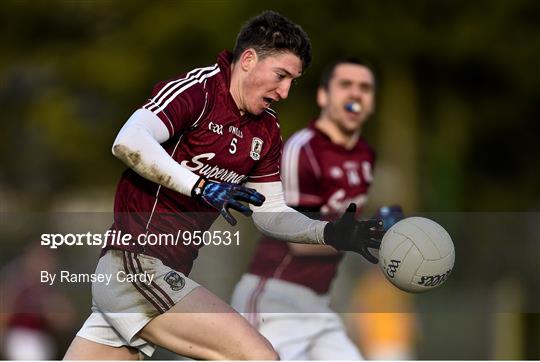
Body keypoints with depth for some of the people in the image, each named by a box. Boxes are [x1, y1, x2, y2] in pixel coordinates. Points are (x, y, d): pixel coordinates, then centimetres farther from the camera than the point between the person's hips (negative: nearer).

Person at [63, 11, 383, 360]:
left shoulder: (267, 130, 15)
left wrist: (330, 234, 5)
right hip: (137, 262, -9)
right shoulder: (198, 88, -11)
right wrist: (200, 186, -31)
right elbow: (128, 141, -26)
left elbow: (270, 212, 19)